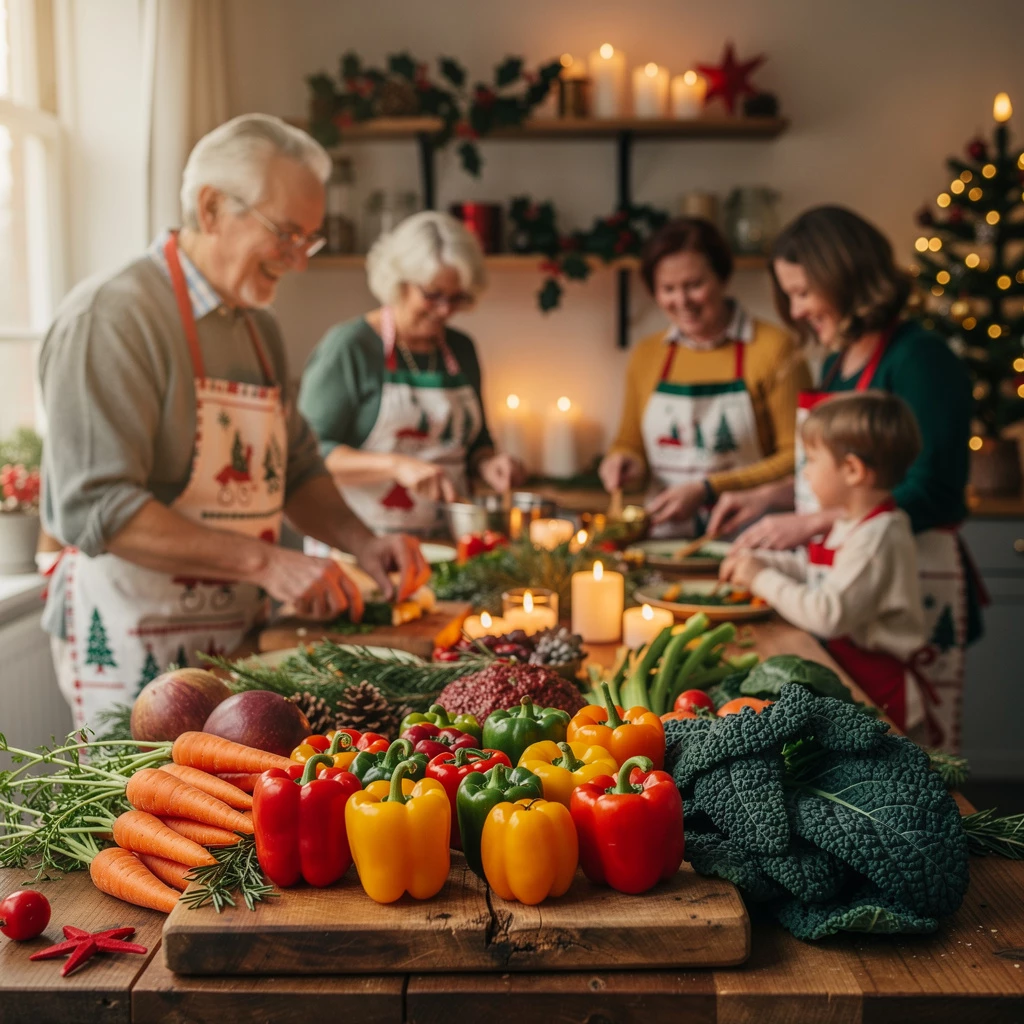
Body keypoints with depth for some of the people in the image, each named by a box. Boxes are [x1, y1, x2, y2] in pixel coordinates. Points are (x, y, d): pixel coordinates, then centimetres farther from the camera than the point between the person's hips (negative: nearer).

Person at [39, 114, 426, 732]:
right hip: (134, 647, -7)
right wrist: (264, 561, -26)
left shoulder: (259, 329, 12)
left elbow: (298, 468, 21)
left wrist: (362, 542, 3)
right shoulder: (111, 317, -14)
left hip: (239, 633, 8)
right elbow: (96, 506, -23)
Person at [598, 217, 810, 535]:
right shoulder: (646, 355, 13)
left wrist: (708, 490, -9)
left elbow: (797, 458, -3)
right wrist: (627, 462, 4)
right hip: (668, 541, 4)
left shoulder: (773, 349, -2)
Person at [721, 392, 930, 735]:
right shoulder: (851, 524, 11)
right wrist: (760, 561, 13)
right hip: (844, 663, 9)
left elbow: (828, 616, -26)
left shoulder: (879, 539, -20)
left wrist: (763, 579, -15)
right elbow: (812, 568, 27)